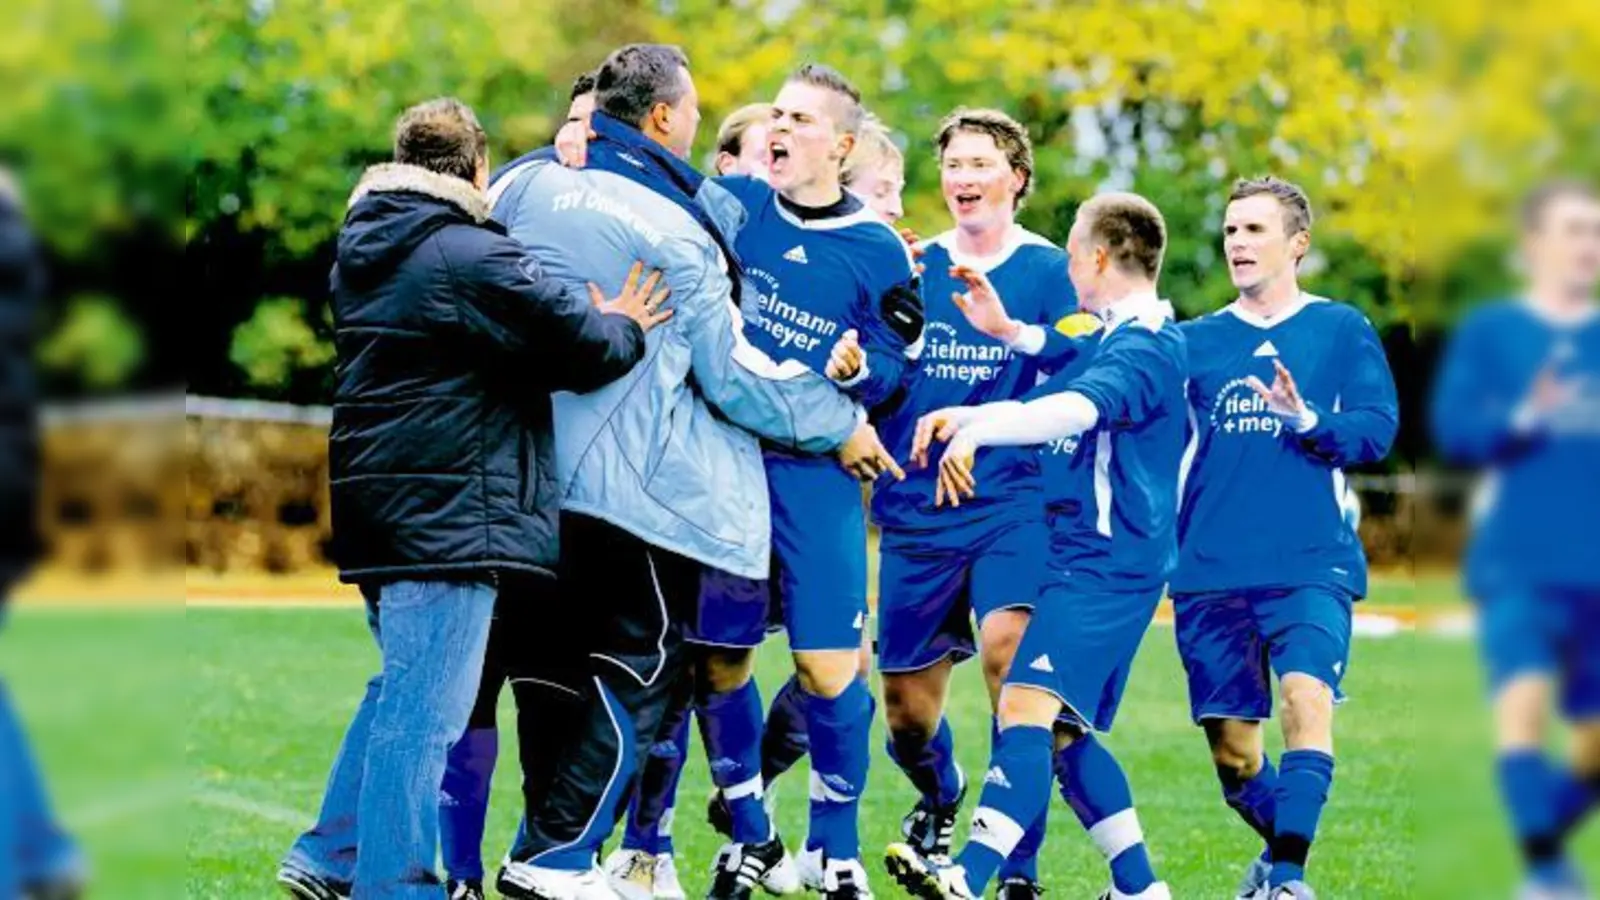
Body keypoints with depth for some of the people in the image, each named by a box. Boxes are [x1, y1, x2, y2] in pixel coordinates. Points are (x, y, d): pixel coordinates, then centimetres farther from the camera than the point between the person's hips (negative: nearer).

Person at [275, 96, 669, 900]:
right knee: (424, 710, -6)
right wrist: (626, 327, 5)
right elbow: (580, 343, -18)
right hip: (448, 509, -9)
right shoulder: (471, 256, -14)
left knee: (402, 689, 21)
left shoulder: (361, 249, 13)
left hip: (374, 498, 9)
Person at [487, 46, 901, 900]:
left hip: (532, 472, 6)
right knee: (639, 670, 3)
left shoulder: (523, 186, 3)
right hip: (640, 487, -6)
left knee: (562, 669, 15)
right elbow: (733, 374, -7)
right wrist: (839, 424, 6)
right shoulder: (675, 232, -12)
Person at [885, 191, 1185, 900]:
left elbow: (1073, 409, -33)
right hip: (1104, 558, 11)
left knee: (1028, 705, -23)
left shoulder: (1141, 347, -13)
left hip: (1110, 563, -11)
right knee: (1065, 733, 13)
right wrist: (962, 416, 18)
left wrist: (974, 432, -42)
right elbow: (1064, 400, 32)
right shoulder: (1134, 340, 20)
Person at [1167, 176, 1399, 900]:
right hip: (1210, 571, 3)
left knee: (1306, 692, -25)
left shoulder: (1342, 331, 6)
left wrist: (1307, 420, -22)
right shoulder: (1192, 341, 13)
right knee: (1231, 748, 4)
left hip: (1310, 565, -3)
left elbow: (1376, 431, -3)